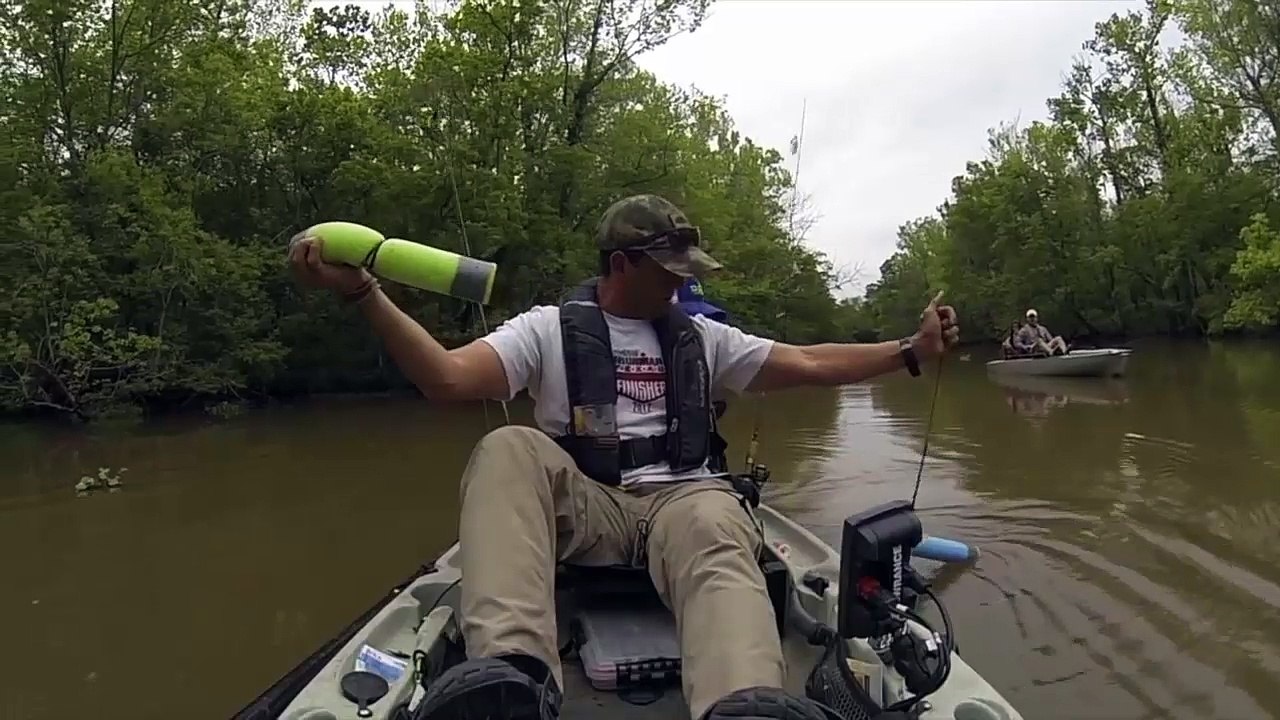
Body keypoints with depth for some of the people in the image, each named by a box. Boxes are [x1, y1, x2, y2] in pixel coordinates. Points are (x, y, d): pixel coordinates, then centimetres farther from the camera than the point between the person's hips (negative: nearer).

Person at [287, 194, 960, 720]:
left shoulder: (701, 338, 18)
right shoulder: (549, 328, 6)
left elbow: (812, 364, 20)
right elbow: (447, 377, -8)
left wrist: (911, 351, 15)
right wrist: (363, 291, -19)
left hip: (682, 499, 2)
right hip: (581, 506, -1)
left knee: (717, 531, -34)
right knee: (508, 449, -31)